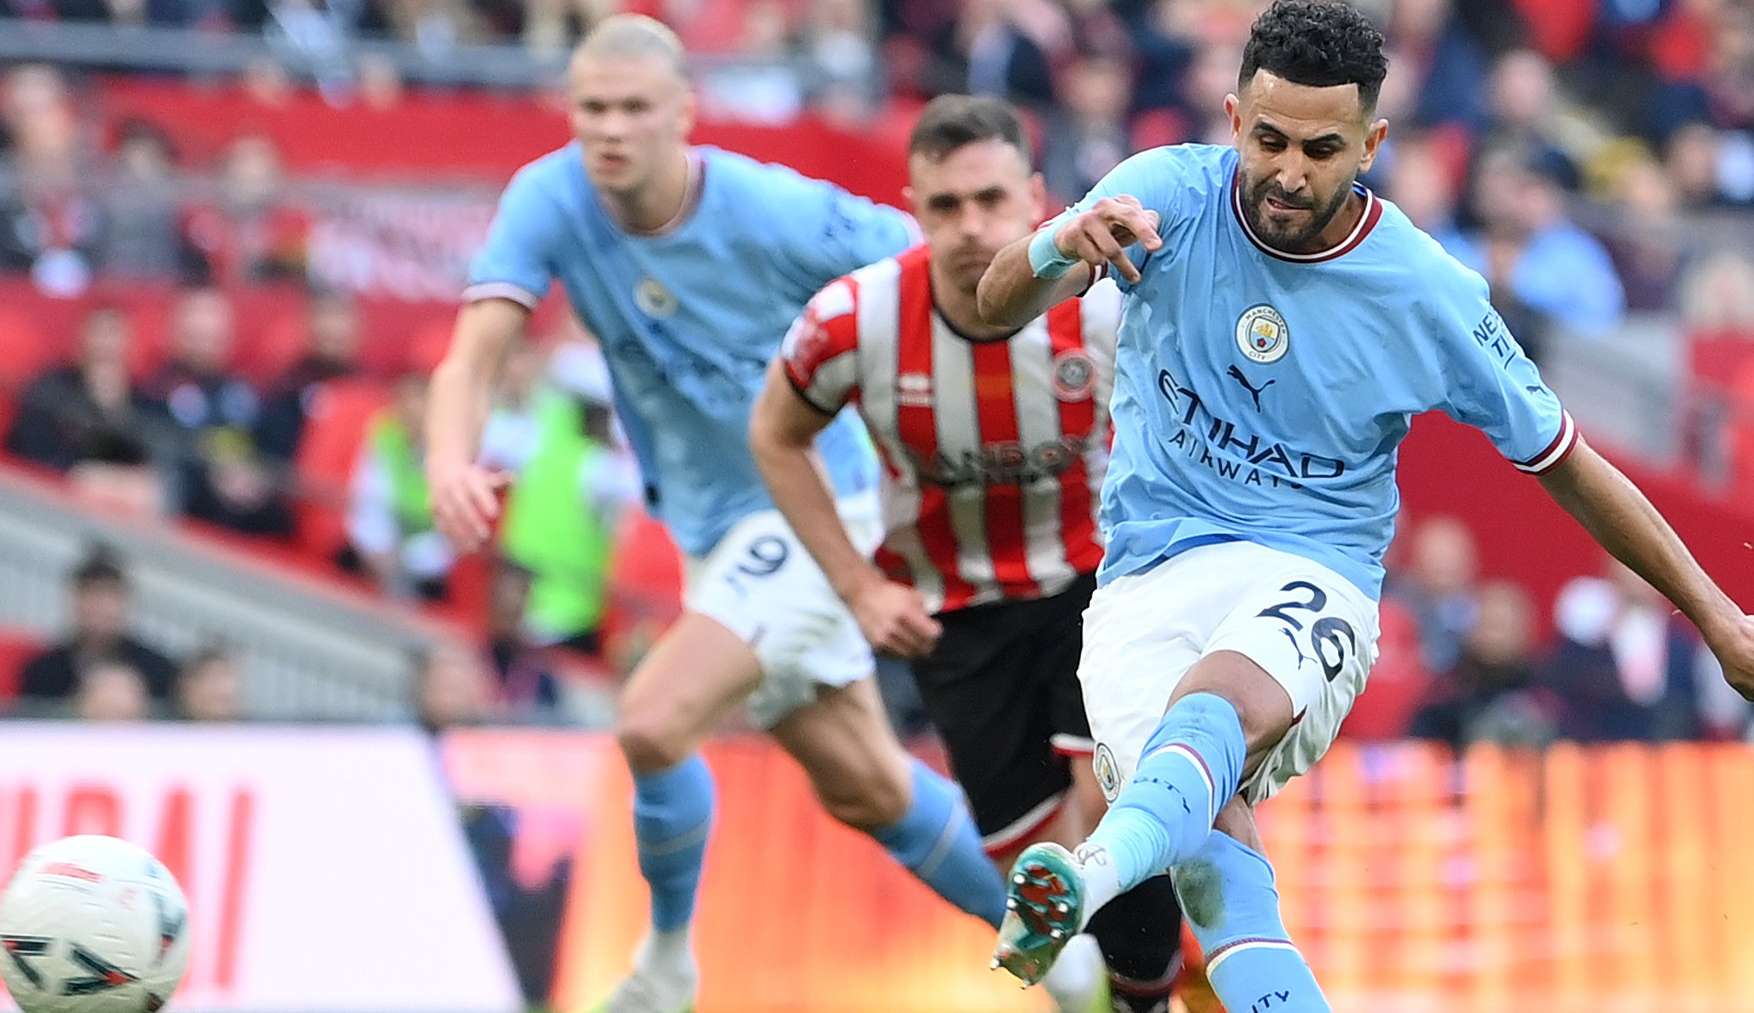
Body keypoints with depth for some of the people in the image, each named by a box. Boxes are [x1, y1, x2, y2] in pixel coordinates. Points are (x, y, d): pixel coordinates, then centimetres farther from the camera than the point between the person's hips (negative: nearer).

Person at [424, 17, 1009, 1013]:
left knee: (653, 723, -22)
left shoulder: (776, 212, -24)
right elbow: (474, 357, -23)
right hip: (712, 525, 6)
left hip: (812, 508, -6)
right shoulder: (550, 200, -13)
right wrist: (451, 461, -42)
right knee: (865, 788, 16)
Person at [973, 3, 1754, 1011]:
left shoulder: (1426, 294, -3)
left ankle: (1093, 872, -66)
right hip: (1146, 580, 3)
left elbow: (1566, 463, 9)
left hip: (1310, 577, -3)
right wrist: (1059, 246, -38)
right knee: (1211, 847, -25)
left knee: (1216, 702, -38)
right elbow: (998, 306, -14)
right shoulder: (1170, 194, -2)